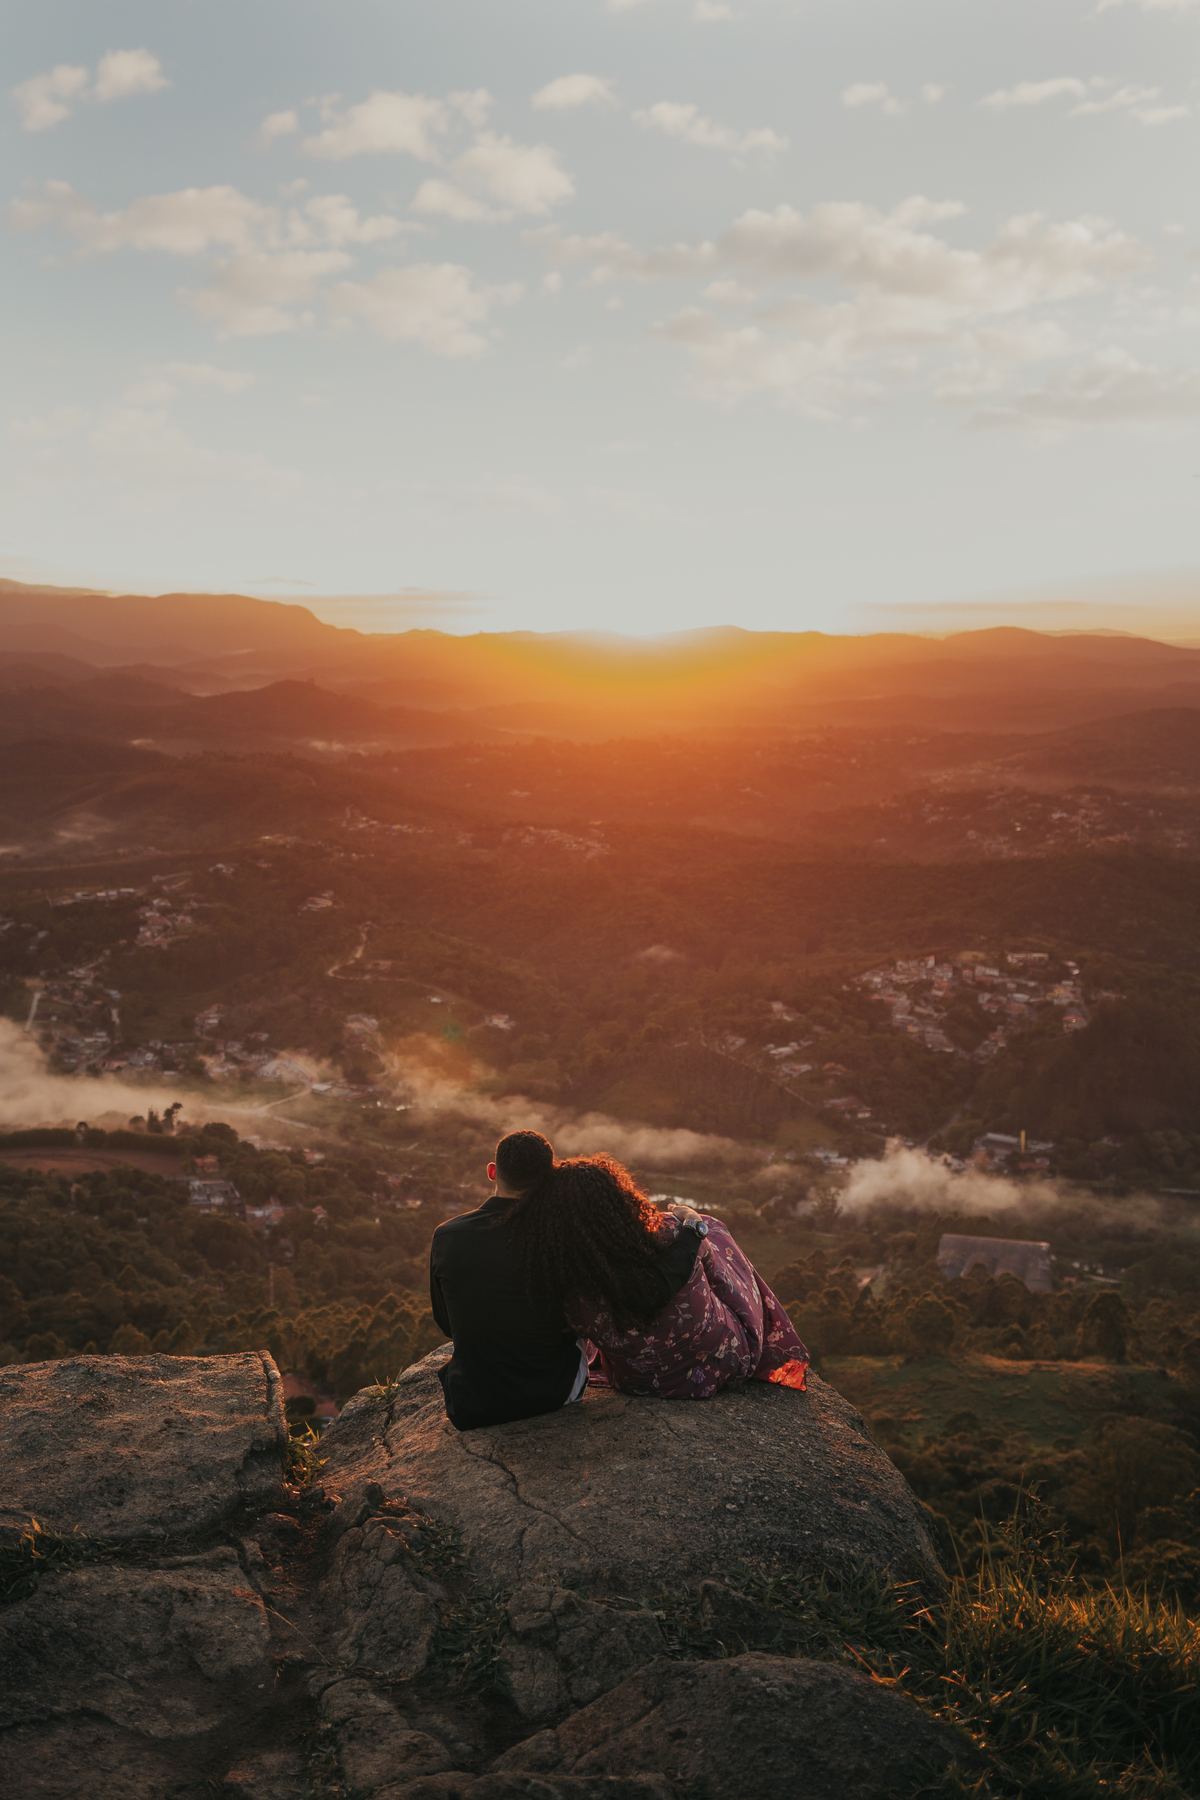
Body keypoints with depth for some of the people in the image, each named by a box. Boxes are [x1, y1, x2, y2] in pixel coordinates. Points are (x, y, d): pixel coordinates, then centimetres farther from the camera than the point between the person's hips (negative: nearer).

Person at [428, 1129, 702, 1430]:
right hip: (552, 1398, -1)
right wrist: (688, 1234, -7)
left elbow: (447, 1324, 2)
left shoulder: (446, 1237, -15)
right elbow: (651, 1291, -25)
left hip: (470, 1411, 2)